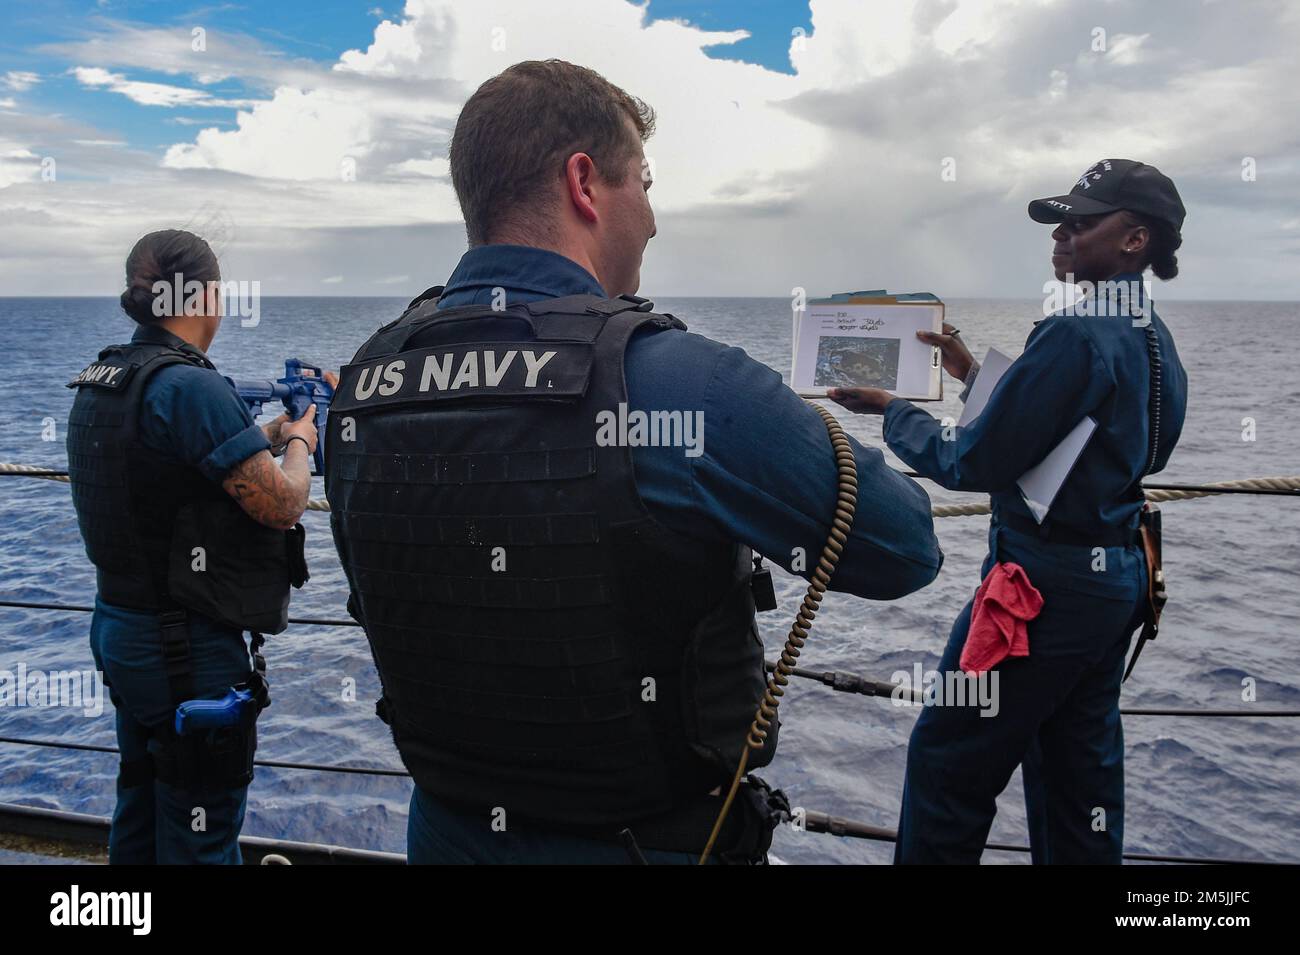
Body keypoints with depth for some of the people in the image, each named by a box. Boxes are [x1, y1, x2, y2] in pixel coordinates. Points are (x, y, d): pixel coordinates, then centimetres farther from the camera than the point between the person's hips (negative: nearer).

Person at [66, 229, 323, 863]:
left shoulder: (99, 380, 6)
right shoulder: (189, 385, -23)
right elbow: (281, 504, -21)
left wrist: (273, 433, 16)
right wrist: (300, 443, -2)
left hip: (119, 627, 9)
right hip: (192, 650, -9)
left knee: (139, 821, 24)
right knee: (199, 837, 6)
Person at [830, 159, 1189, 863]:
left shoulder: (1077, 336, -21)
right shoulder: (1151, 339, 9)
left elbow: (974, 464, -18)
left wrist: (892, 411, -4)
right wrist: (975, 376, 15)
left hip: (1048, 580, -10)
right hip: (1119, 574, 10)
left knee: (947, 762, 4)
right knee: (1079, 770, 20)